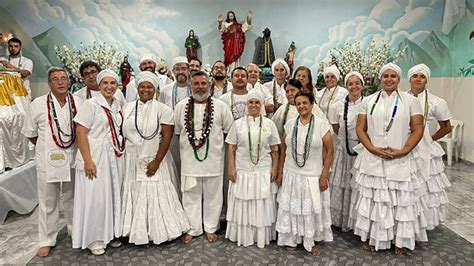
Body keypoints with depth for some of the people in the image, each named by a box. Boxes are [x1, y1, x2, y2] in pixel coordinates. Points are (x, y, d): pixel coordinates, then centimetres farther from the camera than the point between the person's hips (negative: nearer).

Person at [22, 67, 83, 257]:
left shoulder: (78, 103, -2)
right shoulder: (38, 104, -6)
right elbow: (29, 133, 4)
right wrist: (47, 148, 7)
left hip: (72, 159, 2)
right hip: (48, 160, -1)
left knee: (72, 198, 18)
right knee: (48, 202, 9)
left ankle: (75, 230, 37)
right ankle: (47, 240, 24)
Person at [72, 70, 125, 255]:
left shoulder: (117, 106, 9)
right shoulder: (91, 104, -8)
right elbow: (81, 132, -13)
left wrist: (121, 153, 8)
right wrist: (87, 160, -18)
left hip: (115, 157, 6)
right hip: (95, 157, -5)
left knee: (113, 196, 12)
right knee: (95, 197, 2)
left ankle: (110, 233, 28)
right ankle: (93, 238, 18)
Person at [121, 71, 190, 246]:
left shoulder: (163, 109, -5)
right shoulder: (127, 108, 6)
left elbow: (167, 137, -10)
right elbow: (122, 133, 10)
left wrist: (156, 162, -14)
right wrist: (122, 157, 3)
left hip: (153, 161, -3)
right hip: (131, 161, 4)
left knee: (155, 196, 2)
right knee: (135, 195, 10)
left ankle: (155, 234, 17)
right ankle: (137, 232, 25)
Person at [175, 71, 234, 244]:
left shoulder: (220, 106, -1)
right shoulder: (181, 106, 2)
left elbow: (229, 130, 5)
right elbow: (175, 131, 10)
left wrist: (216, 143, 4)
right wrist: (187, 144, 7)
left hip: (213, 159, 0)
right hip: (189, 160, 1)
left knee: (212, 196, 11)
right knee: (191, 196, 11)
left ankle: (211, 228, 28)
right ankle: (192, 229, 27)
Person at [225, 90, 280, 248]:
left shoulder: (269, 124, 2)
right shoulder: (238, 124, 1)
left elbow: (275, 150, 4)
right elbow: (231, 148, 2)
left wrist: (275, 168, -3)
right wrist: (231, 168, -4)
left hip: (264, 172, 0)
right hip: (242, 171, 0)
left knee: (263, 206, 9)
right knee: (242, 205, 8)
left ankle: (262, 236, 25)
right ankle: (243, 235, 25)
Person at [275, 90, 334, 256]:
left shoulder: (322, 124, -8)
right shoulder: (290, 124, 1)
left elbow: (329, 152, -5)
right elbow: (283, 150, 8)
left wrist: (324, 176, -8)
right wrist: (280, 172, 7)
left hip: (313, 176, -2)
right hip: (291, 174, 3)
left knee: (312, 209, 9)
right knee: (292, 208, 12)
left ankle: (311, 241, 30)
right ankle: (292, 239, 33)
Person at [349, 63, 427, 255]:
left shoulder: (410, 100, 3)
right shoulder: (369, 100, 6)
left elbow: (418, 129, -1)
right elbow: (360, 128, 2)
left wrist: (403, 150, -13)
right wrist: (372, 148, -11)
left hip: (400, 160, 0)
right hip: (371, 159, 1)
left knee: (400, 200, 6)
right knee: (371, 198, 7)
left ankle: (400, 241, 24)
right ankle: (369, 237, 21)